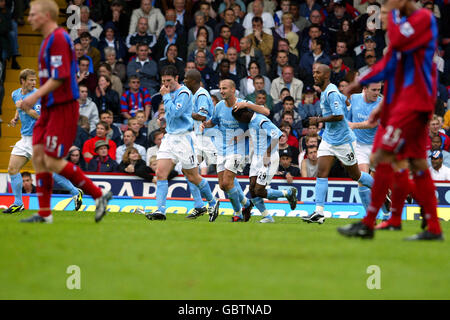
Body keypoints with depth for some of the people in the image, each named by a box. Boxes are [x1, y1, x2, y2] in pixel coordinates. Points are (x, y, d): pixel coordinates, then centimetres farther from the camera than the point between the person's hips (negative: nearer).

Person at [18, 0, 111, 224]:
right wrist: (36, 98, 18)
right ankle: (44, 214, 8)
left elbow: (59, 77, -22)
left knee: (52, 162, -11)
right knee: (38, 156, 5)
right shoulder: (48, 39, 17)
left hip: (63, 108, -10)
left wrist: (36, 96, -22)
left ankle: (99, 195, -2)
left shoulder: (58, 38, -15)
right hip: (49, 108, 10)